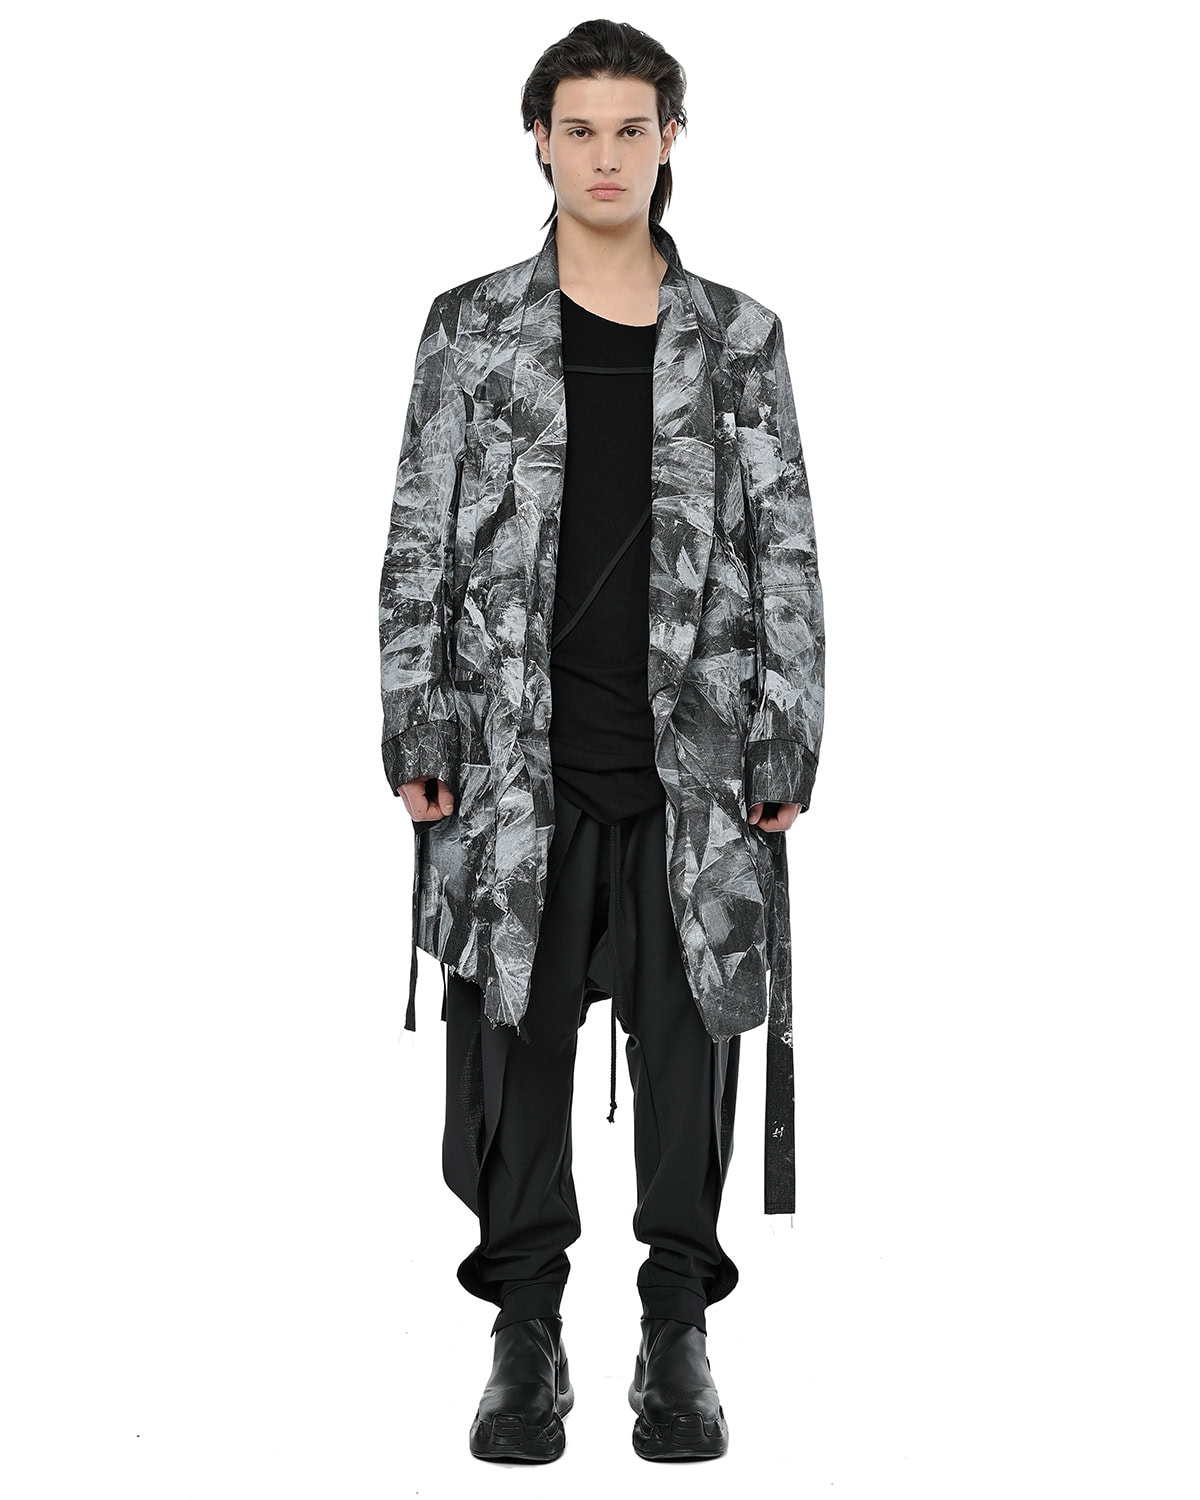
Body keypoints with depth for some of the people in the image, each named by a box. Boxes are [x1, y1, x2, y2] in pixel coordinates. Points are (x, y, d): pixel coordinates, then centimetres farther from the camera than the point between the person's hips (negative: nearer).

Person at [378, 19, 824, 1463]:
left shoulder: (738, 337, 6)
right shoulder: (472, 328, 5)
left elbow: (786, 549, 5)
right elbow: (420, 543, 5)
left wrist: (789, 740, -1)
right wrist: (413, 729, -2)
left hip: (696, 764, 0)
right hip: (514, 762, 0)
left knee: (688, 1047, 5)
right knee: (515, 1045, 3)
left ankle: (677, 1338, 17)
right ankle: (525, 1335, 16)